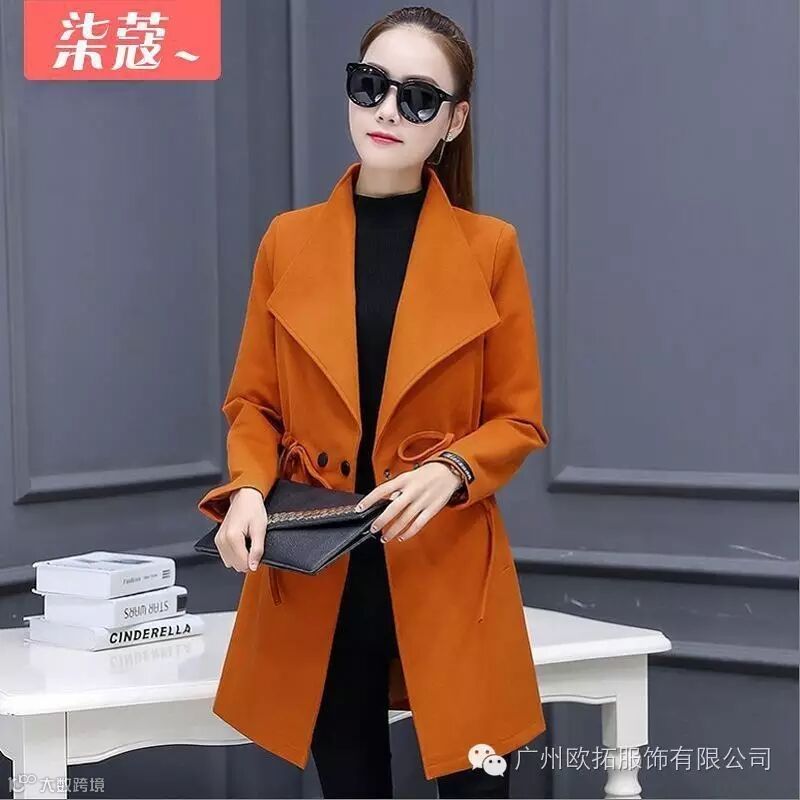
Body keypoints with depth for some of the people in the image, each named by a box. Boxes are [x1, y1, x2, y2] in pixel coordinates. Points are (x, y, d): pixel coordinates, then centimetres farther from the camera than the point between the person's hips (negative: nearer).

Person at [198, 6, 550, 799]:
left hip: (447, 567, -1)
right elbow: (253, 403, 10)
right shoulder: (289, 242, 5)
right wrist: (249, 489, -10)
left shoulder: (489, 247, 0)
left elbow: (519, 418, 3)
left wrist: (451, 470, -17)